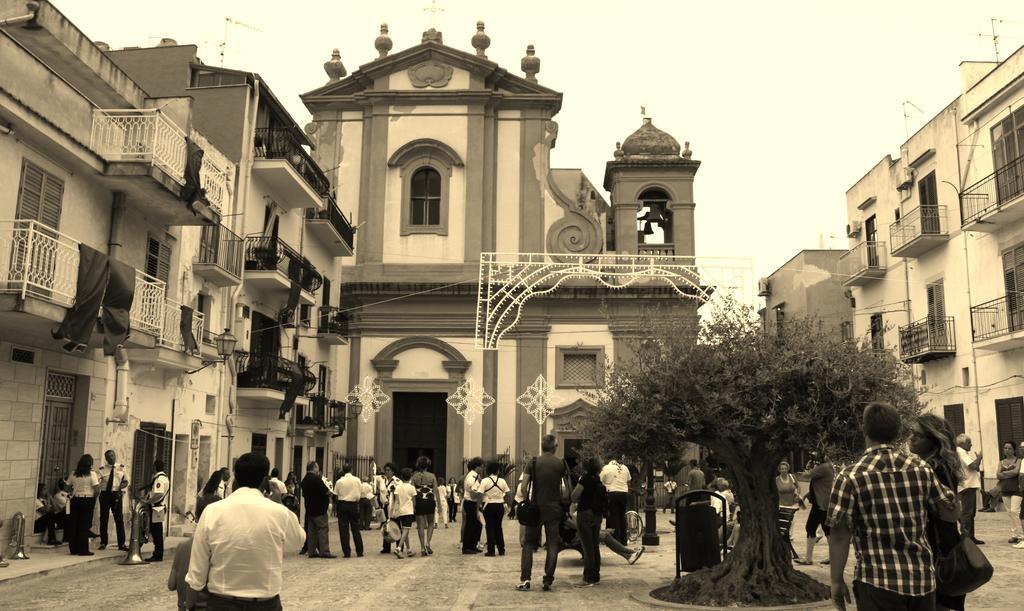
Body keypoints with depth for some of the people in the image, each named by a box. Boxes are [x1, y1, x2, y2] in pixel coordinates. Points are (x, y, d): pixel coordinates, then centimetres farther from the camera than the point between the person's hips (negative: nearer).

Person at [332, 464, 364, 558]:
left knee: (343, 529, 4)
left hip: (342, 504, -2)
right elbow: (361, 494, 1)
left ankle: (346, 552, 3)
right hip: (354, 505, 2)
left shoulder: (339, 481, -7)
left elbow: (335, 495, -3)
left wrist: (335, 508, 9)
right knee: (355, 528, 10)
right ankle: (359, 551, 12)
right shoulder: (357, 480, -2)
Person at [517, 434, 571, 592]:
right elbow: (568, 488, 1)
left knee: (529, 543, 8)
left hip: (536, 508, 0)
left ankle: (525, 579, 0)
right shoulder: (561, 464, 0)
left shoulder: (533, 463, -2)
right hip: (554, 509, 0)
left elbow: (524, 486, -7)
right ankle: (548, 580, 3)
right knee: (552, 545, 6)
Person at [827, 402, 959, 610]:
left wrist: (837, 580, -2)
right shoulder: (921, 468, 1)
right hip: (923, 578, 4)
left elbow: (840, 536, -12)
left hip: (878, 582, -4)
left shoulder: (851, 477, -11)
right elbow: (951, 512, 10)